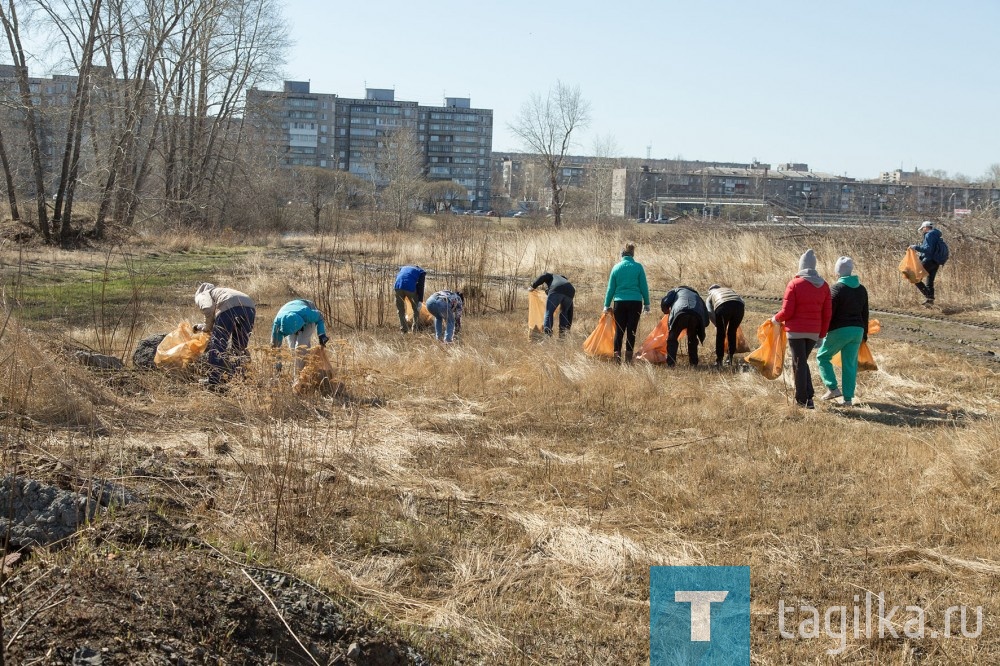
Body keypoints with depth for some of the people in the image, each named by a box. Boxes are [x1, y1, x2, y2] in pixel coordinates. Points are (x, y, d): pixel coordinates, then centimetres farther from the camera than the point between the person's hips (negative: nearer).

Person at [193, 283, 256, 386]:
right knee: (239, 349, 19)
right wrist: (202, 327, 47)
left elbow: (208, 309, -1)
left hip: (229, 307, -6)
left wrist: (207, 328, 15)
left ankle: (213, 383, 4)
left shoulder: (201, 295, 25)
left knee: (217, 348, 3)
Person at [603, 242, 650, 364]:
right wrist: (646, 303, 10)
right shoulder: (638, 267, -1)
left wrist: (607, 305, 12)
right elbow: (643, 287, 1)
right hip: (635, 302, -1)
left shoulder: (616, 267, 3)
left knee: (619, 331, 7)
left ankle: (617, 357, 0)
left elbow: (611, 288, 6)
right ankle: (628, 358, 4)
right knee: (631, 331, 3)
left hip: (619, 302, 1)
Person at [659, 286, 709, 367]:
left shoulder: (676, 291, 34)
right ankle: (694, 363, 24)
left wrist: (666, 311, 36)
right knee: (693, 339, 25)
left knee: (672, 338, 9)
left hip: (680, 313, -3)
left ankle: (670, 363, 0)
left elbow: (664, 303, 16)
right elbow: (706, 320, 34)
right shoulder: (697, 296, 42)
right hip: (696, 315, 3)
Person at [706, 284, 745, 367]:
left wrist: (718, 325, 22)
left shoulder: (710, 296, 32)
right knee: (732, 332, 21)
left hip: (723, 306, -3)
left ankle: (719, 361, 13)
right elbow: (742, 302, 26)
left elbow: (709, 313, 11)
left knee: (720, 333, 13)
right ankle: (730, 358, 24)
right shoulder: (728, 290, 42)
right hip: (739, 305, 3)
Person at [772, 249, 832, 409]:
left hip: (796, 331, -5)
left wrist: (776, 319, 8)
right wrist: (822, 334, 14)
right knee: (803, 361, 18)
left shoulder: (795, 284, -9)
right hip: (814, 332, 5)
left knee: (799, 363, 4)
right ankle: (808, 397, 12)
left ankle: (802, 399, 6)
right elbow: (826, 314, 6)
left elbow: (787, 311, -11)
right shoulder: (824, 286, 5)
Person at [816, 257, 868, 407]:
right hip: (857, 330, 6)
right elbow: (865, 314, 16)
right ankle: (848, 398, 8)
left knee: (822, 356, 11)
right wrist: (864, 334, 24)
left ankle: (833, 388, 0)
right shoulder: (862, 289, 11)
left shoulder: (836, 289, -11)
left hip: (839, 330, -6)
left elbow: (829, 313, -13)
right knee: (850, 364, 9)